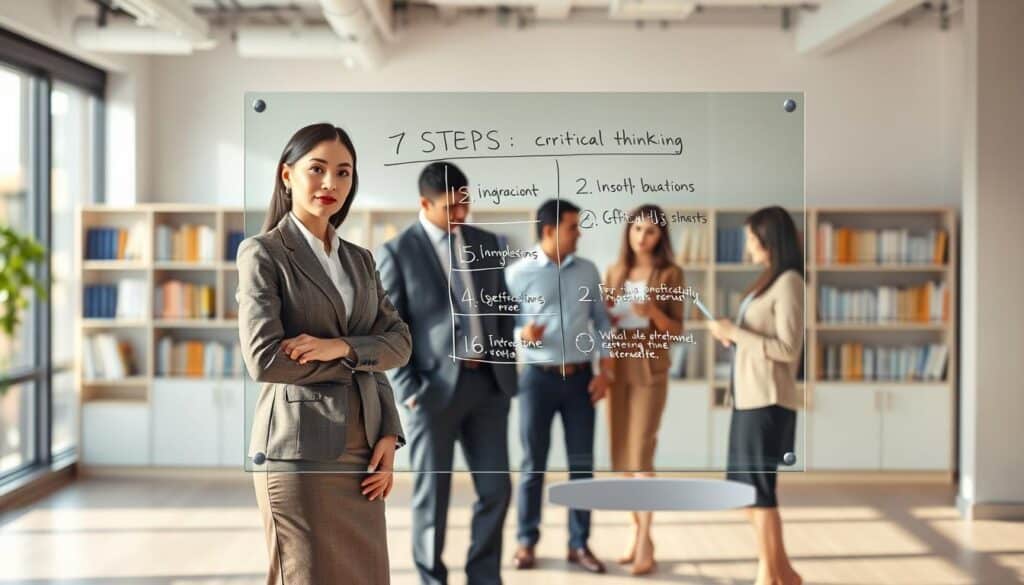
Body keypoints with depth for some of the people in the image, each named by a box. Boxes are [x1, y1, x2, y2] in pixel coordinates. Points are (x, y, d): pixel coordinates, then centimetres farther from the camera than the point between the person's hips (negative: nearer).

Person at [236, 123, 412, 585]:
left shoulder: (360, 259, 15)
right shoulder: (262, 253, -3)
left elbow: (399, 341, 7)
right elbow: (264, 359, -13)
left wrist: (351, 361, -12)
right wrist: (356, 363, -4)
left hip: (362, 447, 6)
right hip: (300, 449, -5)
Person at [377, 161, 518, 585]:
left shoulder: (486, 243, 9)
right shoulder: (397, 252, -5)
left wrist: (505, 364, 8)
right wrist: (408, 391, -12)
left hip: (488, 383, 5)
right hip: (434, 387, -4)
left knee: (496, 488, 6)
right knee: (432, 494, 6)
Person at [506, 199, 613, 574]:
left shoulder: (587, 270, 5)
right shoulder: (519, 272, -5)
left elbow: (601, 322, 8)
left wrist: (605, 370, 0)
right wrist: (522, 334, -24)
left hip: (580, 377, 3)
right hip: (538, 377, -3)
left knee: (582, 464, 6)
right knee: (533, 465, 5)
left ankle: (579, 544, 17)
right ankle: (526, 541, 18)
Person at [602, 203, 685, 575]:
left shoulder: (670, 274, -1)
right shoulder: (613, 273, 10)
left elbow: (677, 329, -2)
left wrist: (654, 312, -20)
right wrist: (606, 319, -8)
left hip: (650, 370, -4)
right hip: (617, 368, 4)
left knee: (640, 457, -10)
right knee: (623, 457, 6)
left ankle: (645, 544, -5)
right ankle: (638, 532, 19)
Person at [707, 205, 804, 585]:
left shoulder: (789, 282, -11)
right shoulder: (769, 280, 15)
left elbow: (788, 349, -16)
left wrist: (735, 333, -14)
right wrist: (732, 337, 6)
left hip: (768, 399, -9)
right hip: (749, 396, 9)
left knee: (758, 488, -2)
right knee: (747, 489, 13)